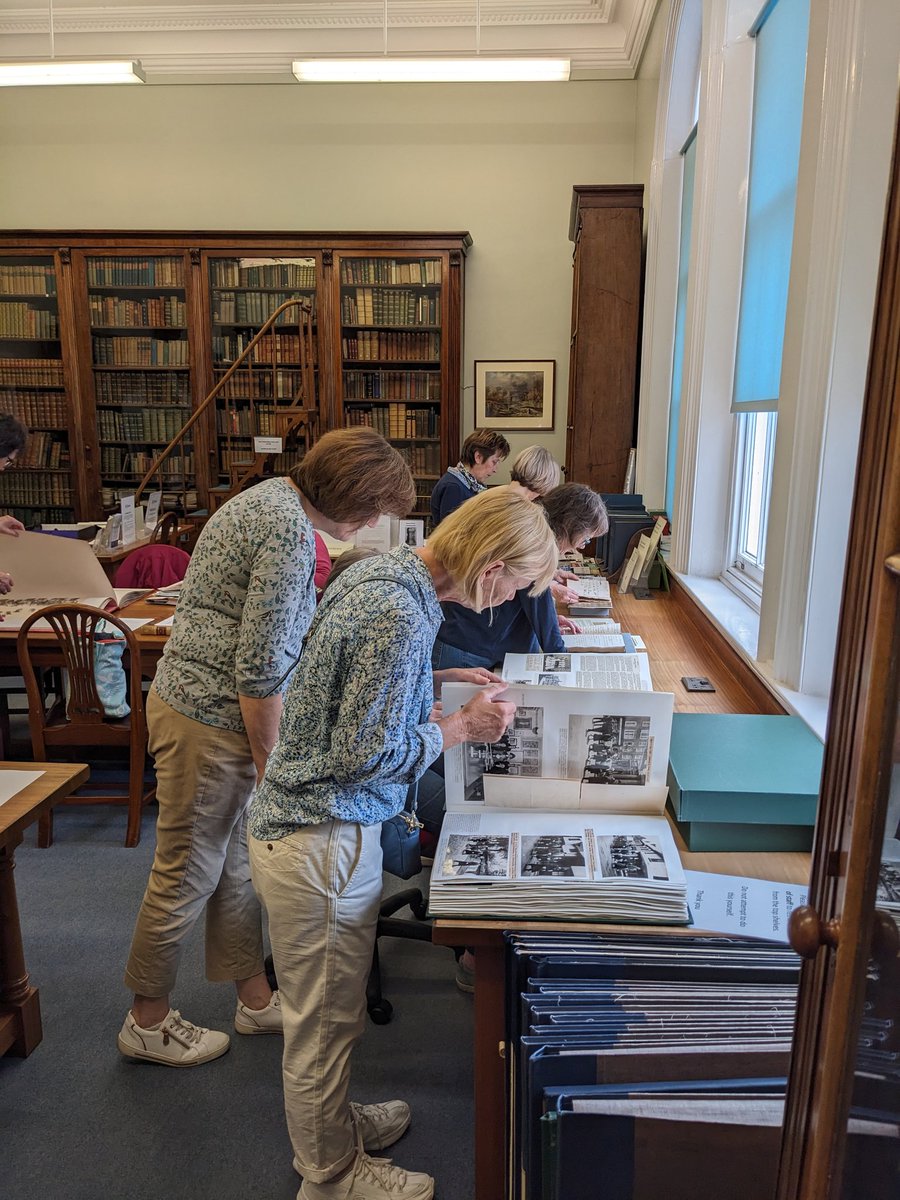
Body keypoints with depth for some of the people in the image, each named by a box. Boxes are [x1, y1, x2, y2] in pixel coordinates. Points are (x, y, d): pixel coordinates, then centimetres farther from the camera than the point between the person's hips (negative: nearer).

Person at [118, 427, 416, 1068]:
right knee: (189, 874, 7)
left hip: (200, 698, 10)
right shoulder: (291, 533, -23)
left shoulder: (274, 498, 9)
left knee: (237, 861, 19)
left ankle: (256, 996, 36)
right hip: (210, 720, -10)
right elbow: (261, 669, -24)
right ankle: (148, 1020, 29)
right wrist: (270, 762, -13)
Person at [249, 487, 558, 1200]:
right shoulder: (401, 617, -28)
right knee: (325, 1024, 13)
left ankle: (329, 1126, 48)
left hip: (307, 824, 10)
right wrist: (461, 728, -13)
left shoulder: (384, 571, 3)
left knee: (328, 1013, 27)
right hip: (322, 841, -9)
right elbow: (362, 756, -24)